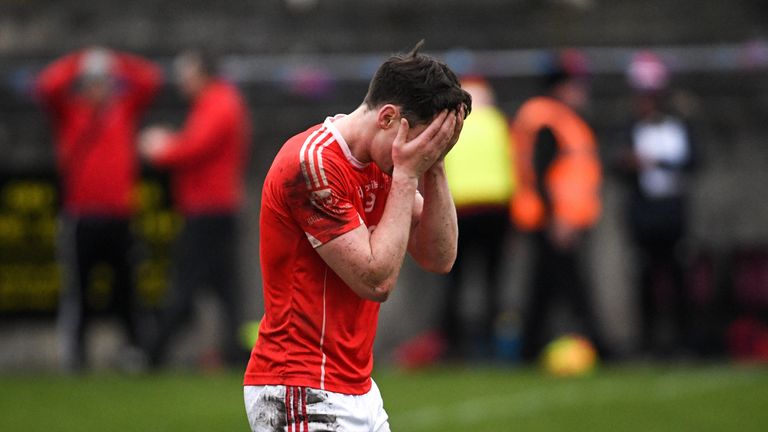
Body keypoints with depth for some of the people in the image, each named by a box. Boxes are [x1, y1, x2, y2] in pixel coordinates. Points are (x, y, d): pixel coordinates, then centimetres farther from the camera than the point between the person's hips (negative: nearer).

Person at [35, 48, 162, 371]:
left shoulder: (126, 108, 13)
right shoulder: (68, 111, 7)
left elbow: (151, 80, 4)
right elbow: (46, 87, -9)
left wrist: (116, 63, 0)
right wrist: (77, 64, -8)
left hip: (120, 218, 2)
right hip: (79, 218, -2)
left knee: (127, 286, 2)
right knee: (76, 289, -2)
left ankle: (138, 349, 7)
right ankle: (72, 356, 0)